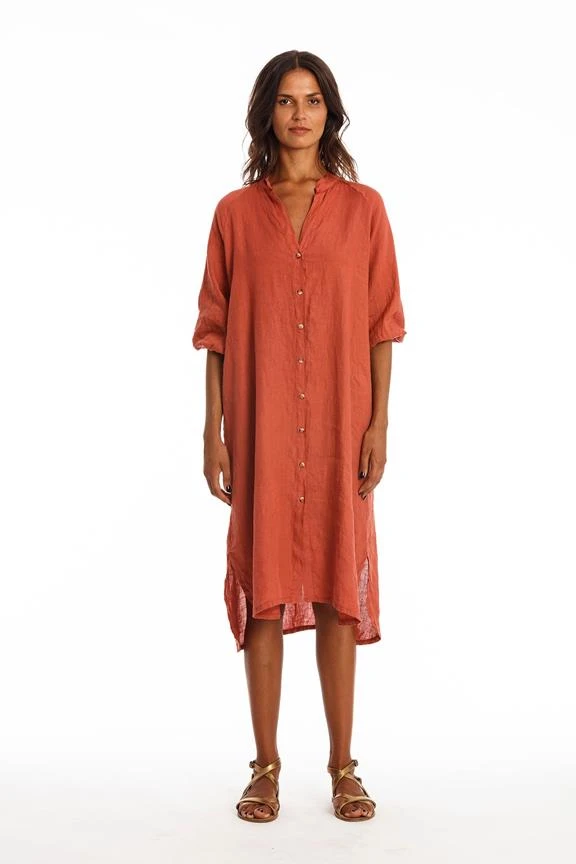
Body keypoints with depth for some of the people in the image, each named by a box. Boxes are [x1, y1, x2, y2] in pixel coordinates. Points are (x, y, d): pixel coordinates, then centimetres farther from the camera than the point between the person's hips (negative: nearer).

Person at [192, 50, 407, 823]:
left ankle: (343, 766, 15)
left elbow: (382, 323, 3)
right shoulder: (235, 213, 6)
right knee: (263, 586, 3)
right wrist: (213, 429, -1)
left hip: (338, 423, 0)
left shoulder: (363, 208, 5)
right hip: (259, 425, 0)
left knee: (338, 585, 4)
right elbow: (216, 329, 5)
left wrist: (379, 421, -4)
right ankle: (266, 766, 14)